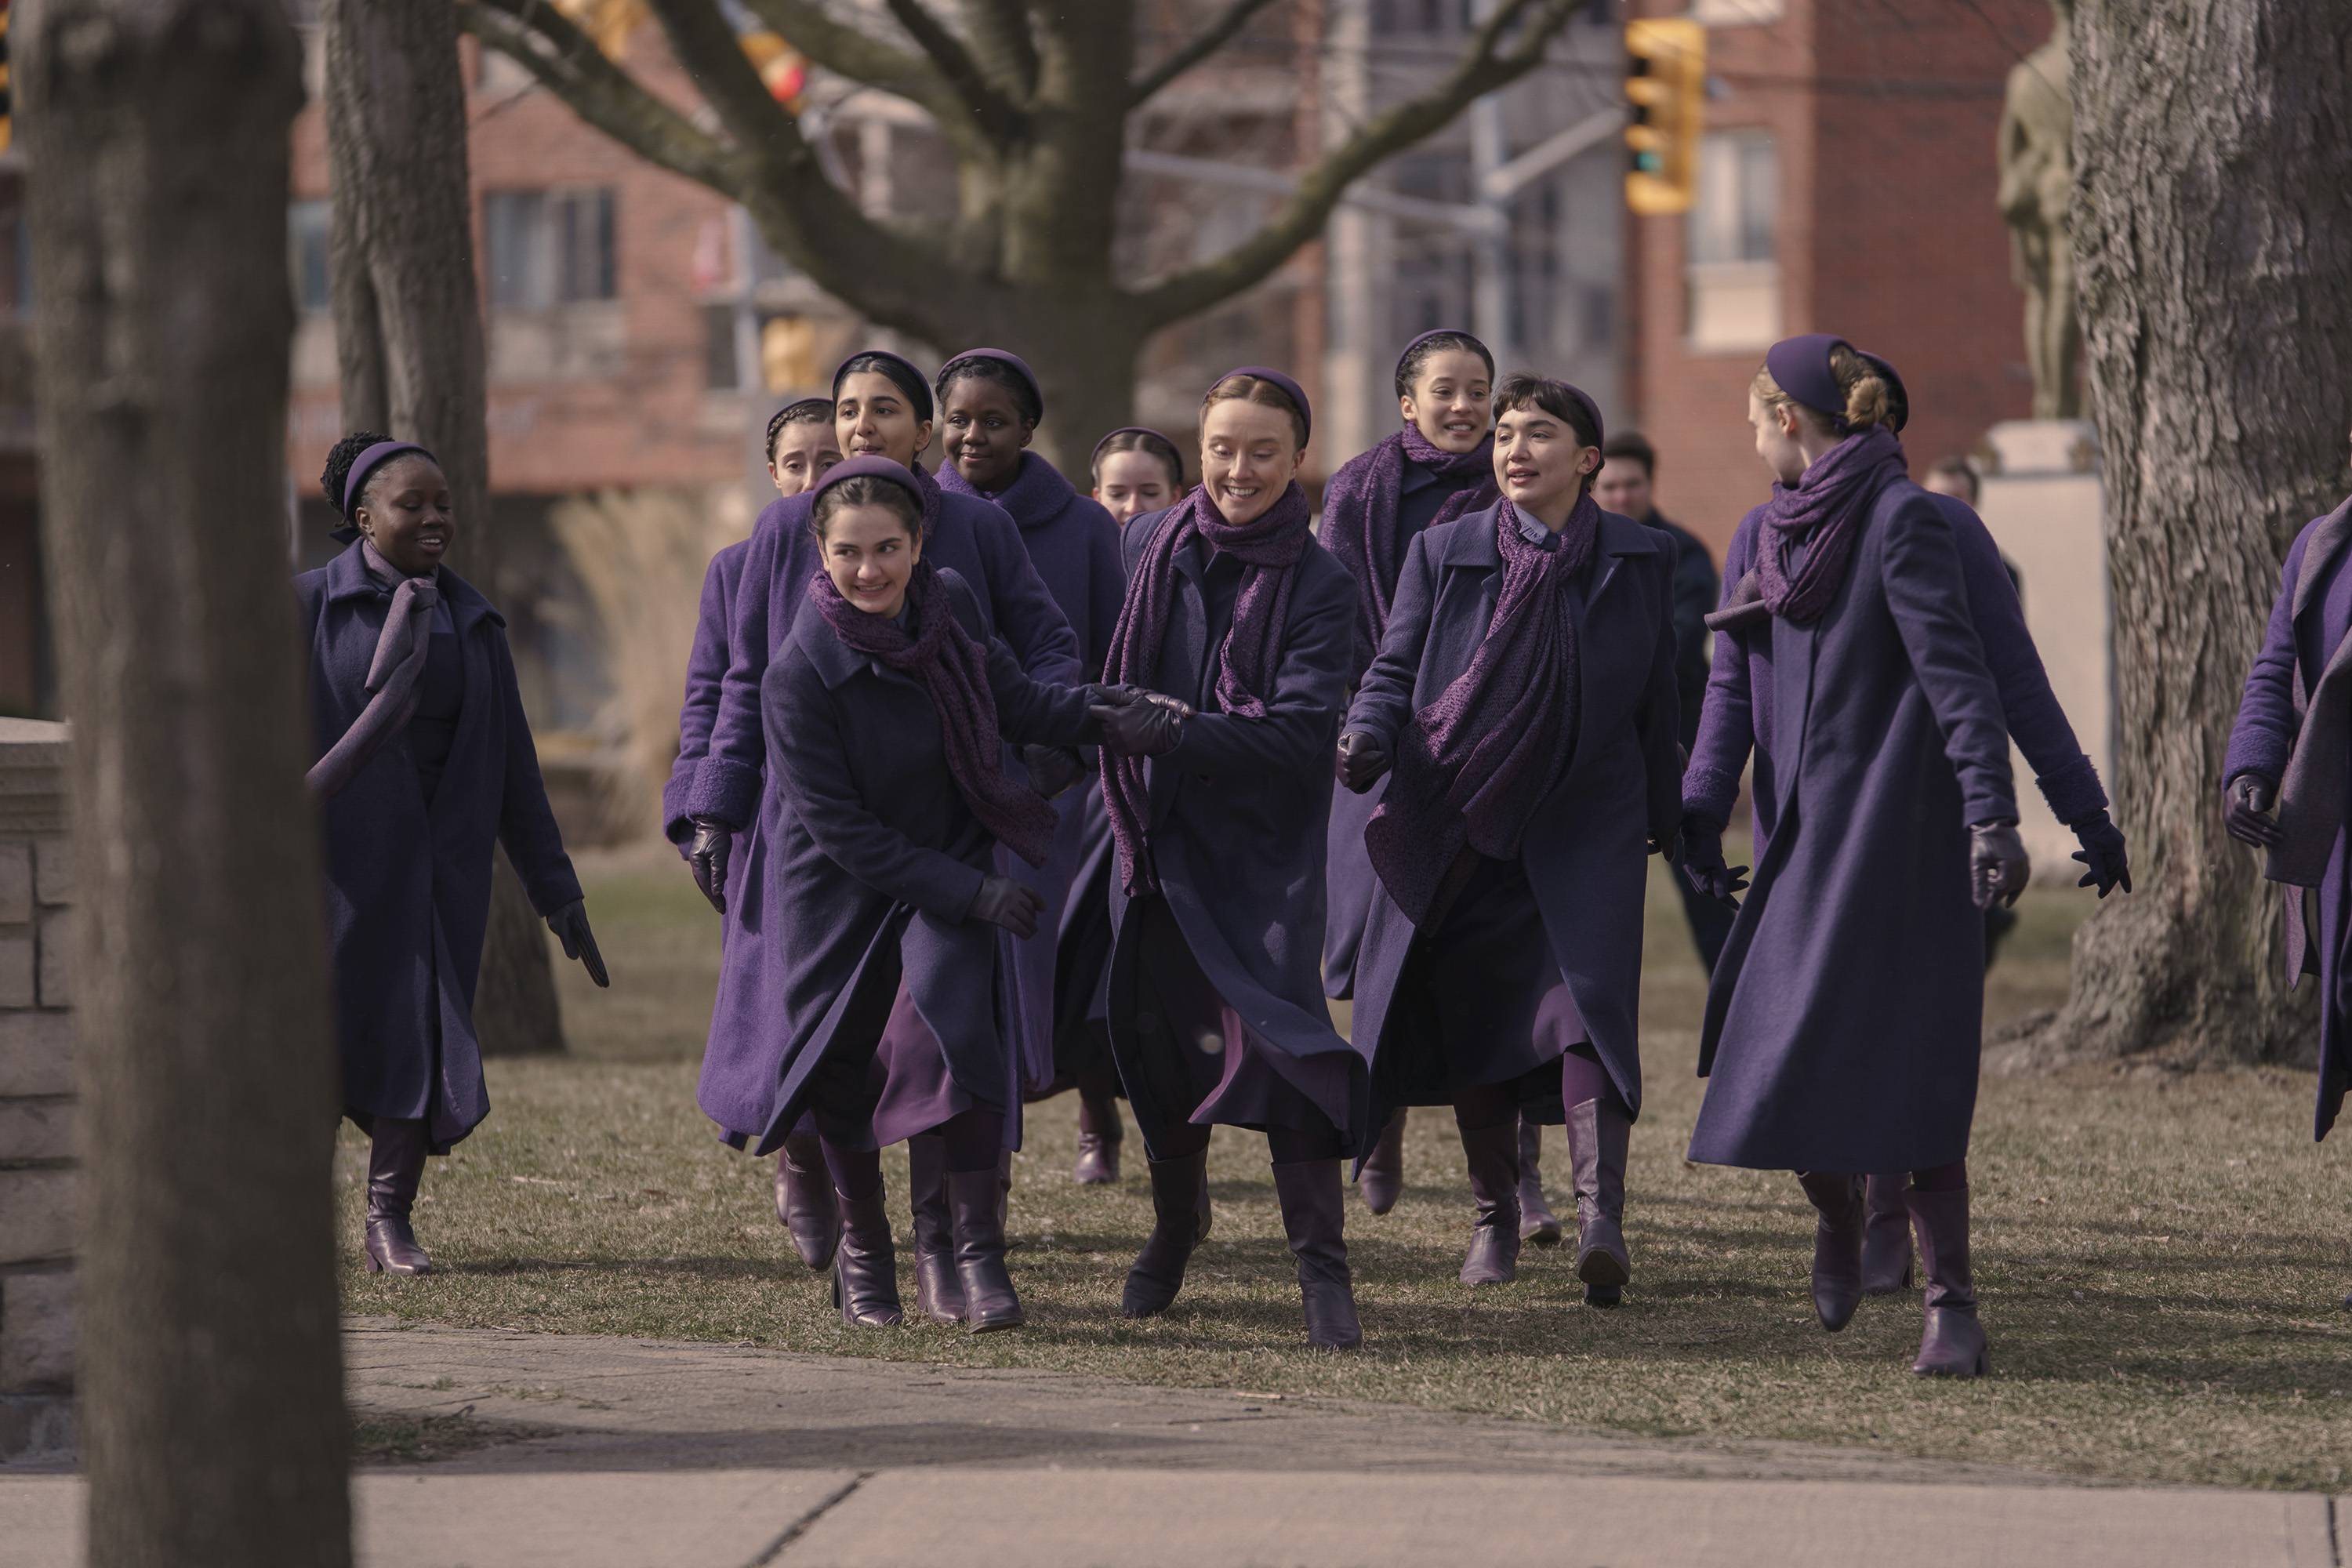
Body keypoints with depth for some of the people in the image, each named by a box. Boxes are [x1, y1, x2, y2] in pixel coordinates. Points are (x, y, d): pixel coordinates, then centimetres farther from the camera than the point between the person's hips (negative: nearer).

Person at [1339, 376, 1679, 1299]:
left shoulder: (1640, 559, 5)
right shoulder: (1444, 553, 5)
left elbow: (1656, 702, 12)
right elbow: (1395, 669, 5)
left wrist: (1668, 819, 18)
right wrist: (1367, 740, -17)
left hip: (1586, 825, -2)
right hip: (1460, 827, 2)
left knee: (1586, 1000, -18)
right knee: (1471, 1017, 6)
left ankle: (1601, 1213, -27)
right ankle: (1494, 1216, 22)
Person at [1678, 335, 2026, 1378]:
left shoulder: (1899, 519, -9)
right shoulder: (1760, 538, 13)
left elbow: (1955, 672, -15)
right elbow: (1729, 694, 11)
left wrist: (1991, 813, -22)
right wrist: (1701, 820, 1)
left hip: (1897, 833, -7)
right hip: (1800, 838, 7)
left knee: (1908, 1066, -11)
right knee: (1777, 1048, 4)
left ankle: (1951, 1302, -8)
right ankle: (1838, 1216, 31)